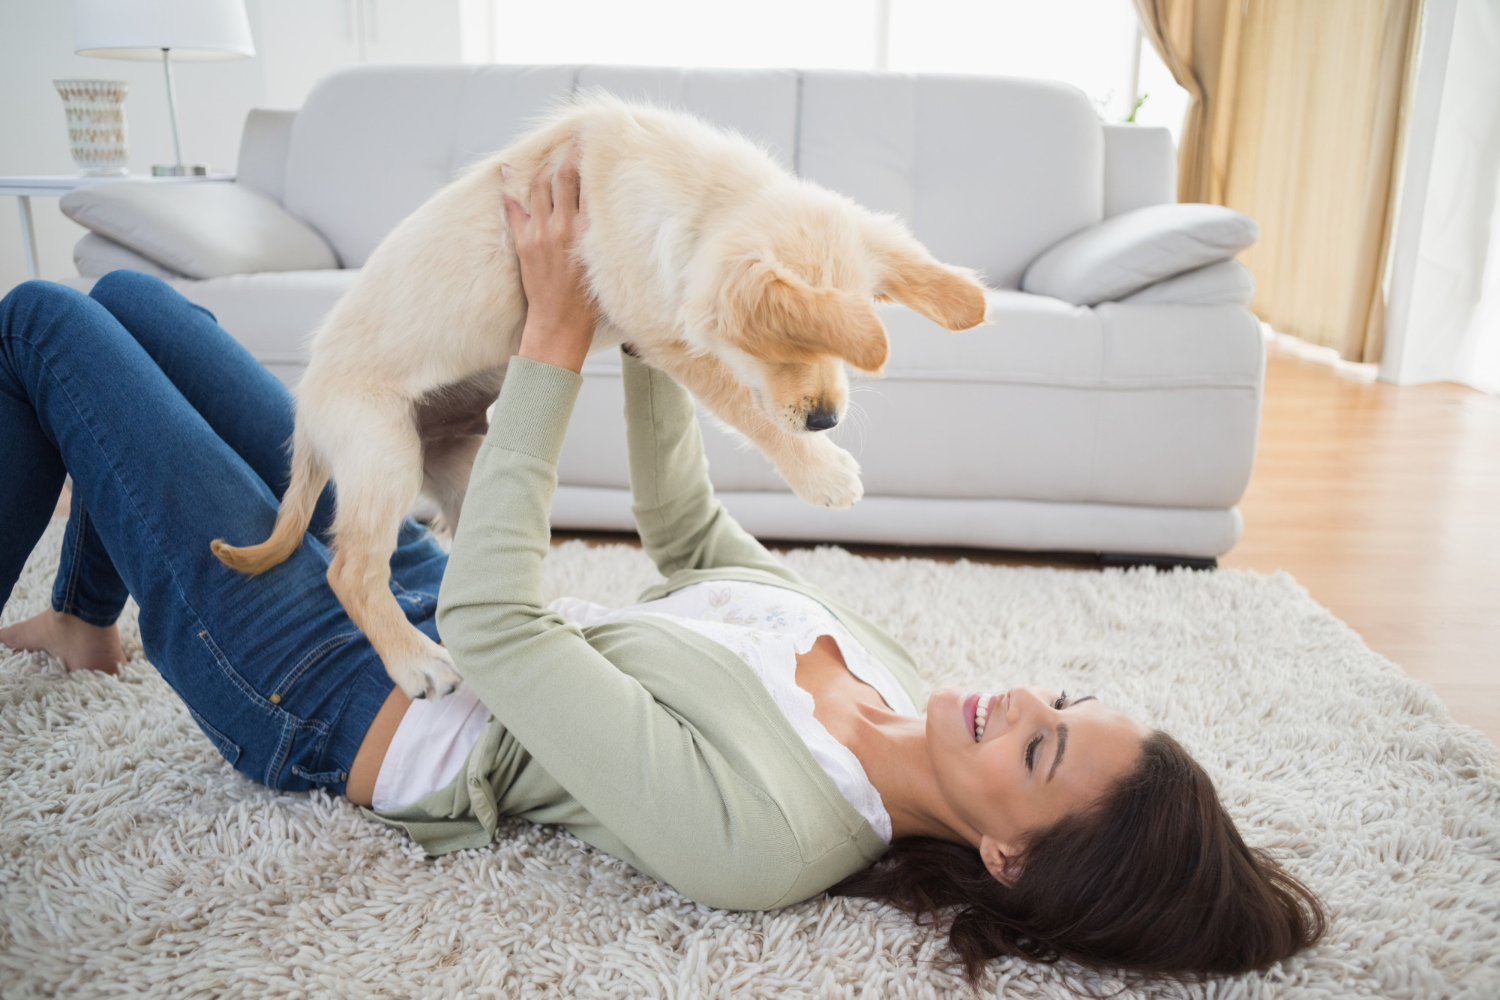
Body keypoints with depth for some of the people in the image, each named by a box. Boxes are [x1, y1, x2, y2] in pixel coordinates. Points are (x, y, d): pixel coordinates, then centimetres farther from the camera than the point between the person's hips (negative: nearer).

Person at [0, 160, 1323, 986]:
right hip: (402, 584, 7)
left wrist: (559, 333, -30)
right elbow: (690, 535, 2)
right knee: (122, 293, 18)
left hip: (328, 698, -7)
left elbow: (490, 619, -32)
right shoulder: (888, 674, -9)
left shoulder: (758, 832, -34)